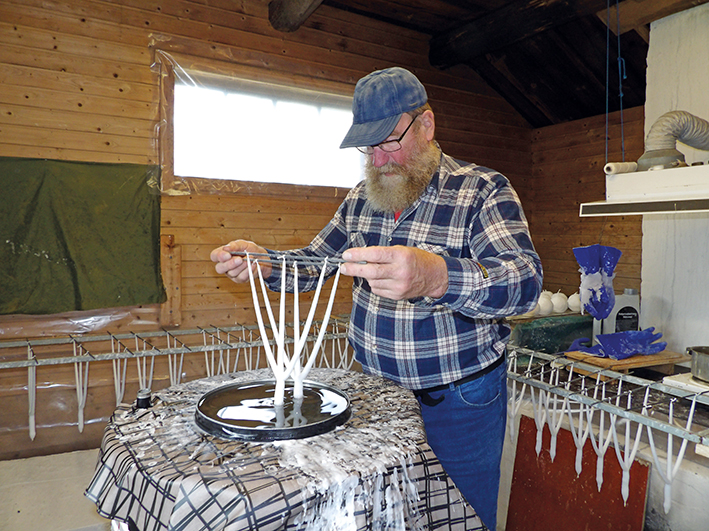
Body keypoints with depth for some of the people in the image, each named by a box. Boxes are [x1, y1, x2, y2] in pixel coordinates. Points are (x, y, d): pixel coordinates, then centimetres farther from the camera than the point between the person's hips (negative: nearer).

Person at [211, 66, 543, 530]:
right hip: (377, 391, 5)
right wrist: (264, 263, -10)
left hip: (459, 401, -4)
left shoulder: (484, 191, -14)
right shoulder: (361, 198, 3)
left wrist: (435, 277, -49)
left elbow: (525, 283, -29)